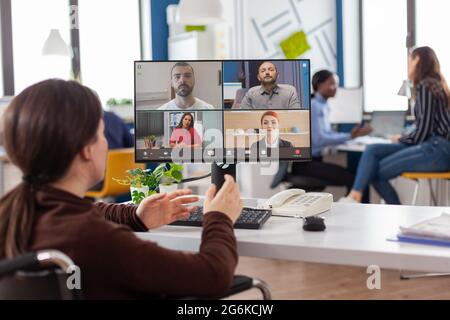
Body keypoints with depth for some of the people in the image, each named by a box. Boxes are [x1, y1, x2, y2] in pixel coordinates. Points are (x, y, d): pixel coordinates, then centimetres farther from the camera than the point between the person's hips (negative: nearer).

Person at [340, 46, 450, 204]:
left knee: (377, 172, -11)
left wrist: (402, 140, 3)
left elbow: (424, 129, -13)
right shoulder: (432, 84, 20)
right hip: (431, 145, 9)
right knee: (372, 151, -5)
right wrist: (404, 139, 6)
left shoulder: (425, 86, -9)